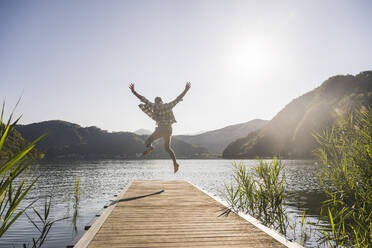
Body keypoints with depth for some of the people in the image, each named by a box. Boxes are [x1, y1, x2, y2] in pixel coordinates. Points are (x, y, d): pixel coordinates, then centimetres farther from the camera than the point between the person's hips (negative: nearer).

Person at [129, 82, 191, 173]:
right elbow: (178, 98, 10)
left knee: (148, 141, 12)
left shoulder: (154, 106, 1)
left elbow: (143, 99, 2)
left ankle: (149, 147, -24)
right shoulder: (168, 105, 5)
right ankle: (175, 163, 10)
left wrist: (134, 92, 10)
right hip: (168, 129, 4)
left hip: (160, 129, -4)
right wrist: (186, 90, 18)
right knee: (167, 147, 19)